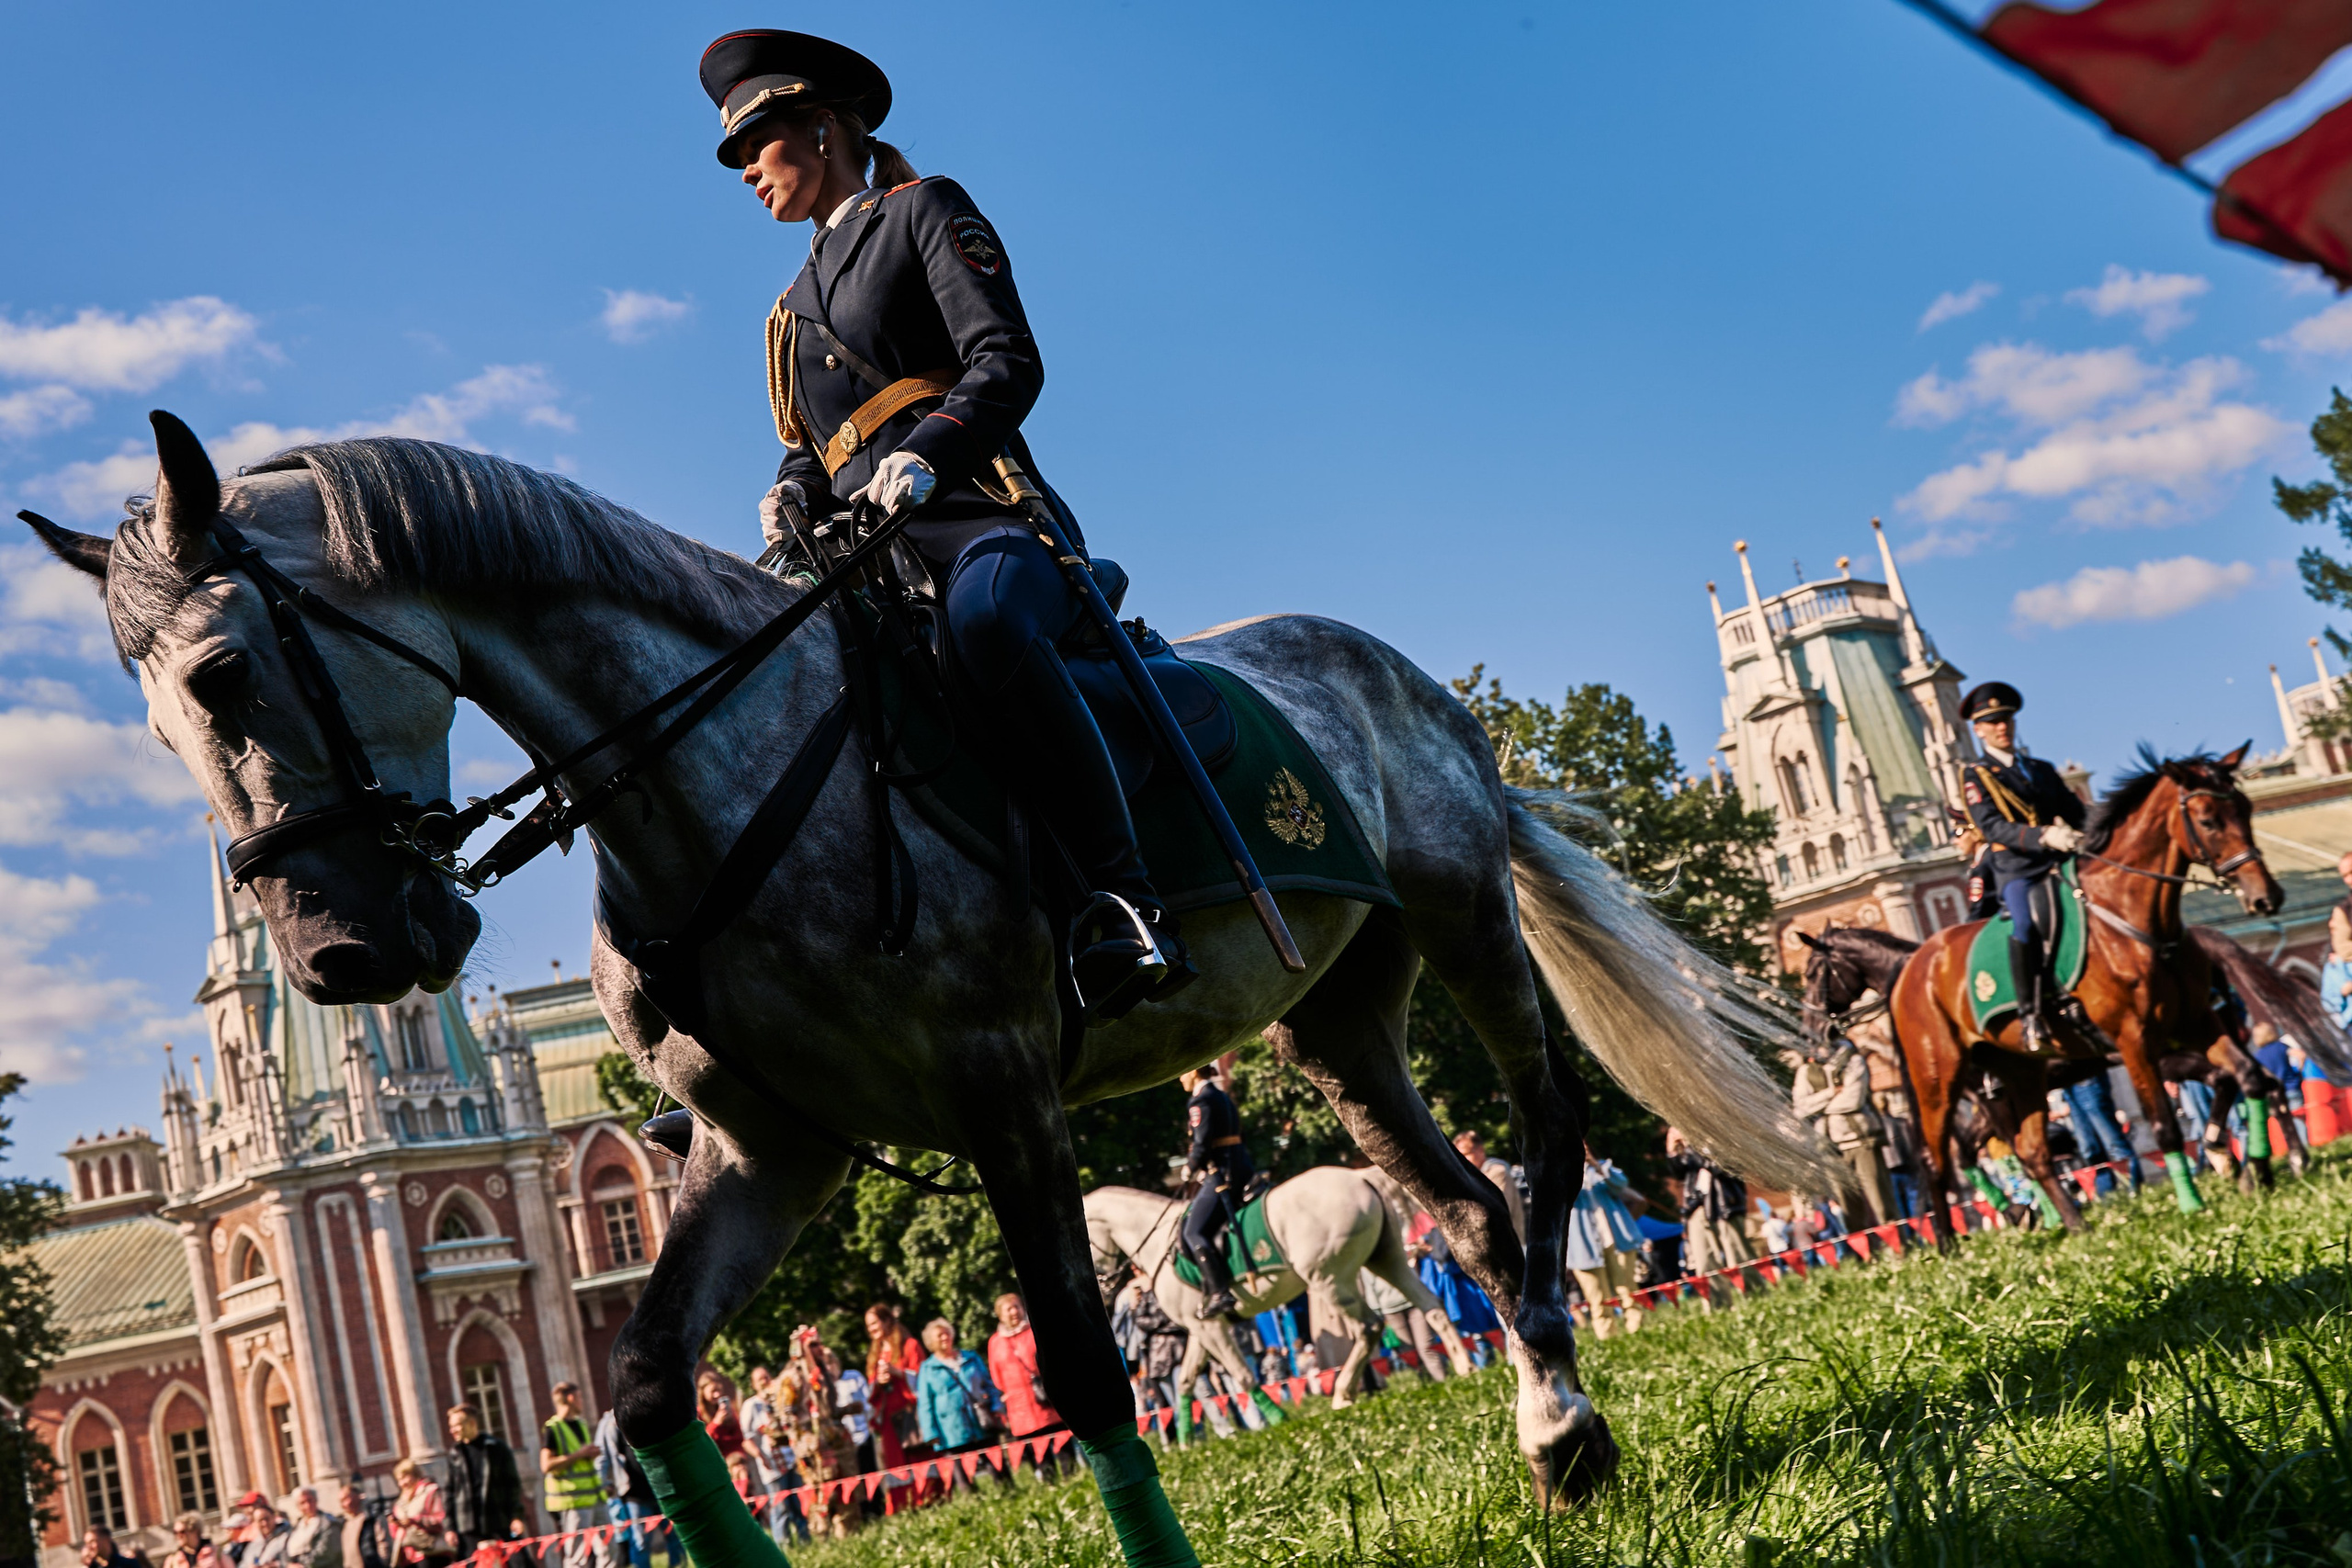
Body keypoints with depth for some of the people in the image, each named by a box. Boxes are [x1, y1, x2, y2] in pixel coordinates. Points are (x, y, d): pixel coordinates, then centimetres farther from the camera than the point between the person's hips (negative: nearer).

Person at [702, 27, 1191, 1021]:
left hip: (984, 521, -8)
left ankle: (1124, 897, -42)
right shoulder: (802, 300, 30)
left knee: (984, 618, -42)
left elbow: (1008, 362, -4)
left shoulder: (924, 212, 9)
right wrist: (792, 497, 4)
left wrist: (927, 451, -22)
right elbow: (805, 447, 28)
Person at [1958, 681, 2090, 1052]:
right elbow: (1993, 827, -8)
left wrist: (2070, 827, -6)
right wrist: (2044, 836, -23)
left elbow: (2076, 812, 18)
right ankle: (2032, 1017, -30)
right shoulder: (1976, 776, 7)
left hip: (2062, 867, 5)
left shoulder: (2042, 769, 25)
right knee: (2027, 922, -33)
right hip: (2018, 872, -5)